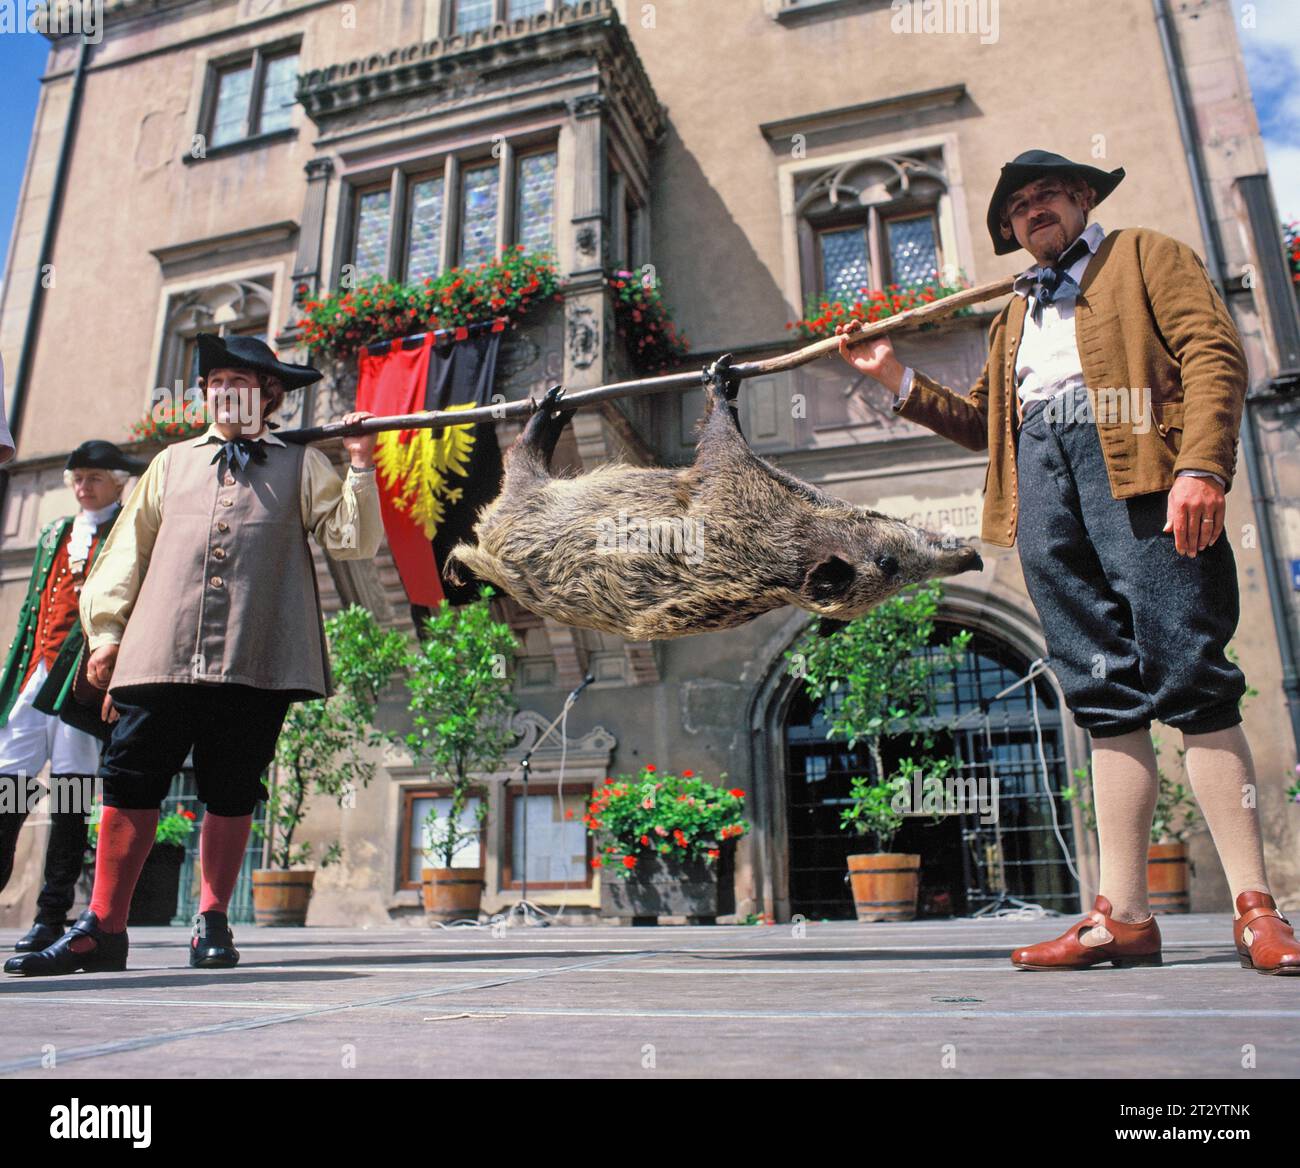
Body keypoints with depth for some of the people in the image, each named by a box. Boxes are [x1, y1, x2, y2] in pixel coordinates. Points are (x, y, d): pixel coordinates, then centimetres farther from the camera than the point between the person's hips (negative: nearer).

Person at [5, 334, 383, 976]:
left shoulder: (300, 464, 16)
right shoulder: (172, 462, 23)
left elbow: (352, 540, 6)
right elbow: (129, 549, 21)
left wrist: (361, 470, -5)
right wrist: (106, 632, 13)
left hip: (256, 664, -2)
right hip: (160, 657, 2)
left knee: (232, 794, 3)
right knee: (130, 785, 1)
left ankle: (212, 923, 16)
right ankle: (103, 928, 11)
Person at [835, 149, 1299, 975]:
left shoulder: (1147, 255, 18)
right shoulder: (1014, 315, 35)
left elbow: (1215, 352, 2)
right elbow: (984, 422, 26)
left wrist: (1202, 468, -15)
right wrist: (898, 378, 17)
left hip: (1131, 465, -4)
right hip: (1040, 481, 4)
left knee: (1189, 678, -13)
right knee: (1107, 695, -2)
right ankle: (1124, 914, -5)